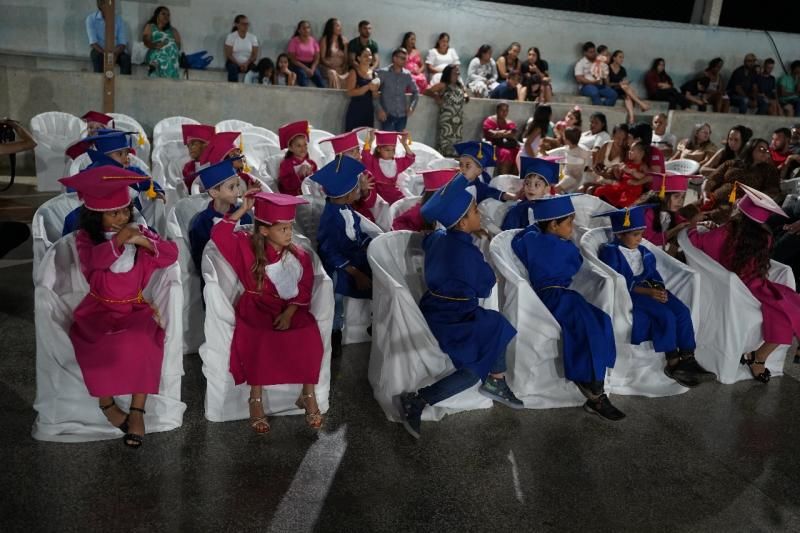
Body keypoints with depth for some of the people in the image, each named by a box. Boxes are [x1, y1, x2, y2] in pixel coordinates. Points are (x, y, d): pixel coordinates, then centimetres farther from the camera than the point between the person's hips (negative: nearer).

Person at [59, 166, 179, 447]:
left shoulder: (139, 231, 3)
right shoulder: (85, 237, -2)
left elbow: (171, 254, -7)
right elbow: (92, 260, -25)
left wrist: (145, 242, -24)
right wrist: (118, 241, -39)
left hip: (135, 308, 1)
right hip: (99, 309, -1)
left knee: (141, 342, -31)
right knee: (98, 346, -31)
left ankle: (137, 410, -21)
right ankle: (106, 403, -5)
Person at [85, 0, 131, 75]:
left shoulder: (118, 19, 2)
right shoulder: (91, 18, -3)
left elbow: (123, 42, -8)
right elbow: (93, 42, -14)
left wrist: (115, 54, -29)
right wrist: (105, 54, -33)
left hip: (116, 50, 1)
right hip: (99, 50, -1)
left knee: (126, 58, -31)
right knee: (97, 55, -36)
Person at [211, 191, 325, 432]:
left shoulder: (298, 255, -1)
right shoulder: (247, 247, -5)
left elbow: (304, 289, -1)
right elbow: (218, 234, -16)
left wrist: (290, 312, -15)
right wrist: (242, 211, -17)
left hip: (290, 309, 2)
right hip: (257, 309, -2)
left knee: (310, 337, -26)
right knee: (258, 340, -33)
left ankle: (309, 396, -8)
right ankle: (256, 400, -13)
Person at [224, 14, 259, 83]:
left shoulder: (253, 37, 2)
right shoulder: (231, 36, -4)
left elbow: (255, 55, -1)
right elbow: (228, 54, -7)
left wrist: (246, 64, -18)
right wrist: (239, 64, -20)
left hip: (248, 64, 2)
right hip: (234, 63, -2)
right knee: (233, 68, -35)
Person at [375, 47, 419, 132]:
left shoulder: (407, 75, 8)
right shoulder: (383, 73, -4)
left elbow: (416, 91, 19)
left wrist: (412, 106, 5)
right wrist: (379, 109, -13)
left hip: (402, 115, 4)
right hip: (387, 115, -4)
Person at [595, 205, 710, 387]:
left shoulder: (644, 252, 17)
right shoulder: (610, 252, -8)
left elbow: (654, 275, 15)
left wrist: (660, 289, -9)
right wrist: (647, 291, -21)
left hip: (649, 291, 7)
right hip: (628, 294, -7)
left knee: (682, 311, -14)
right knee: (667, 315, -25)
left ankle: (688, 358, -12)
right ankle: (673, 363, -16)